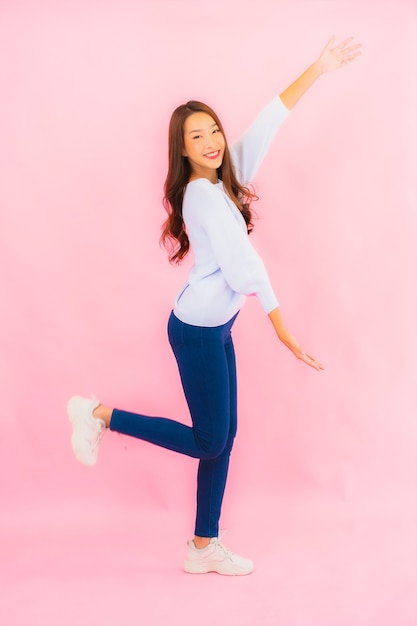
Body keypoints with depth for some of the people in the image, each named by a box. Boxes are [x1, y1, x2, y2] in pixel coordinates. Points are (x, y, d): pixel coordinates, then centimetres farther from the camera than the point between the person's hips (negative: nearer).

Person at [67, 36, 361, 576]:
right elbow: (243, 265, -23)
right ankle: (100, 415, 10)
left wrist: (317, 70, 6)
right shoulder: (202, 194, -19)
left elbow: (267, 122, 7)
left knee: (223, 438, 11)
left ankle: (204, 548, 22)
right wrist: (282, 328, -23)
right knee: (209, 441, 2)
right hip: (199, 331, -9)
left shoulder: (225, 178, 6)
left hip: (216, 328, 9)